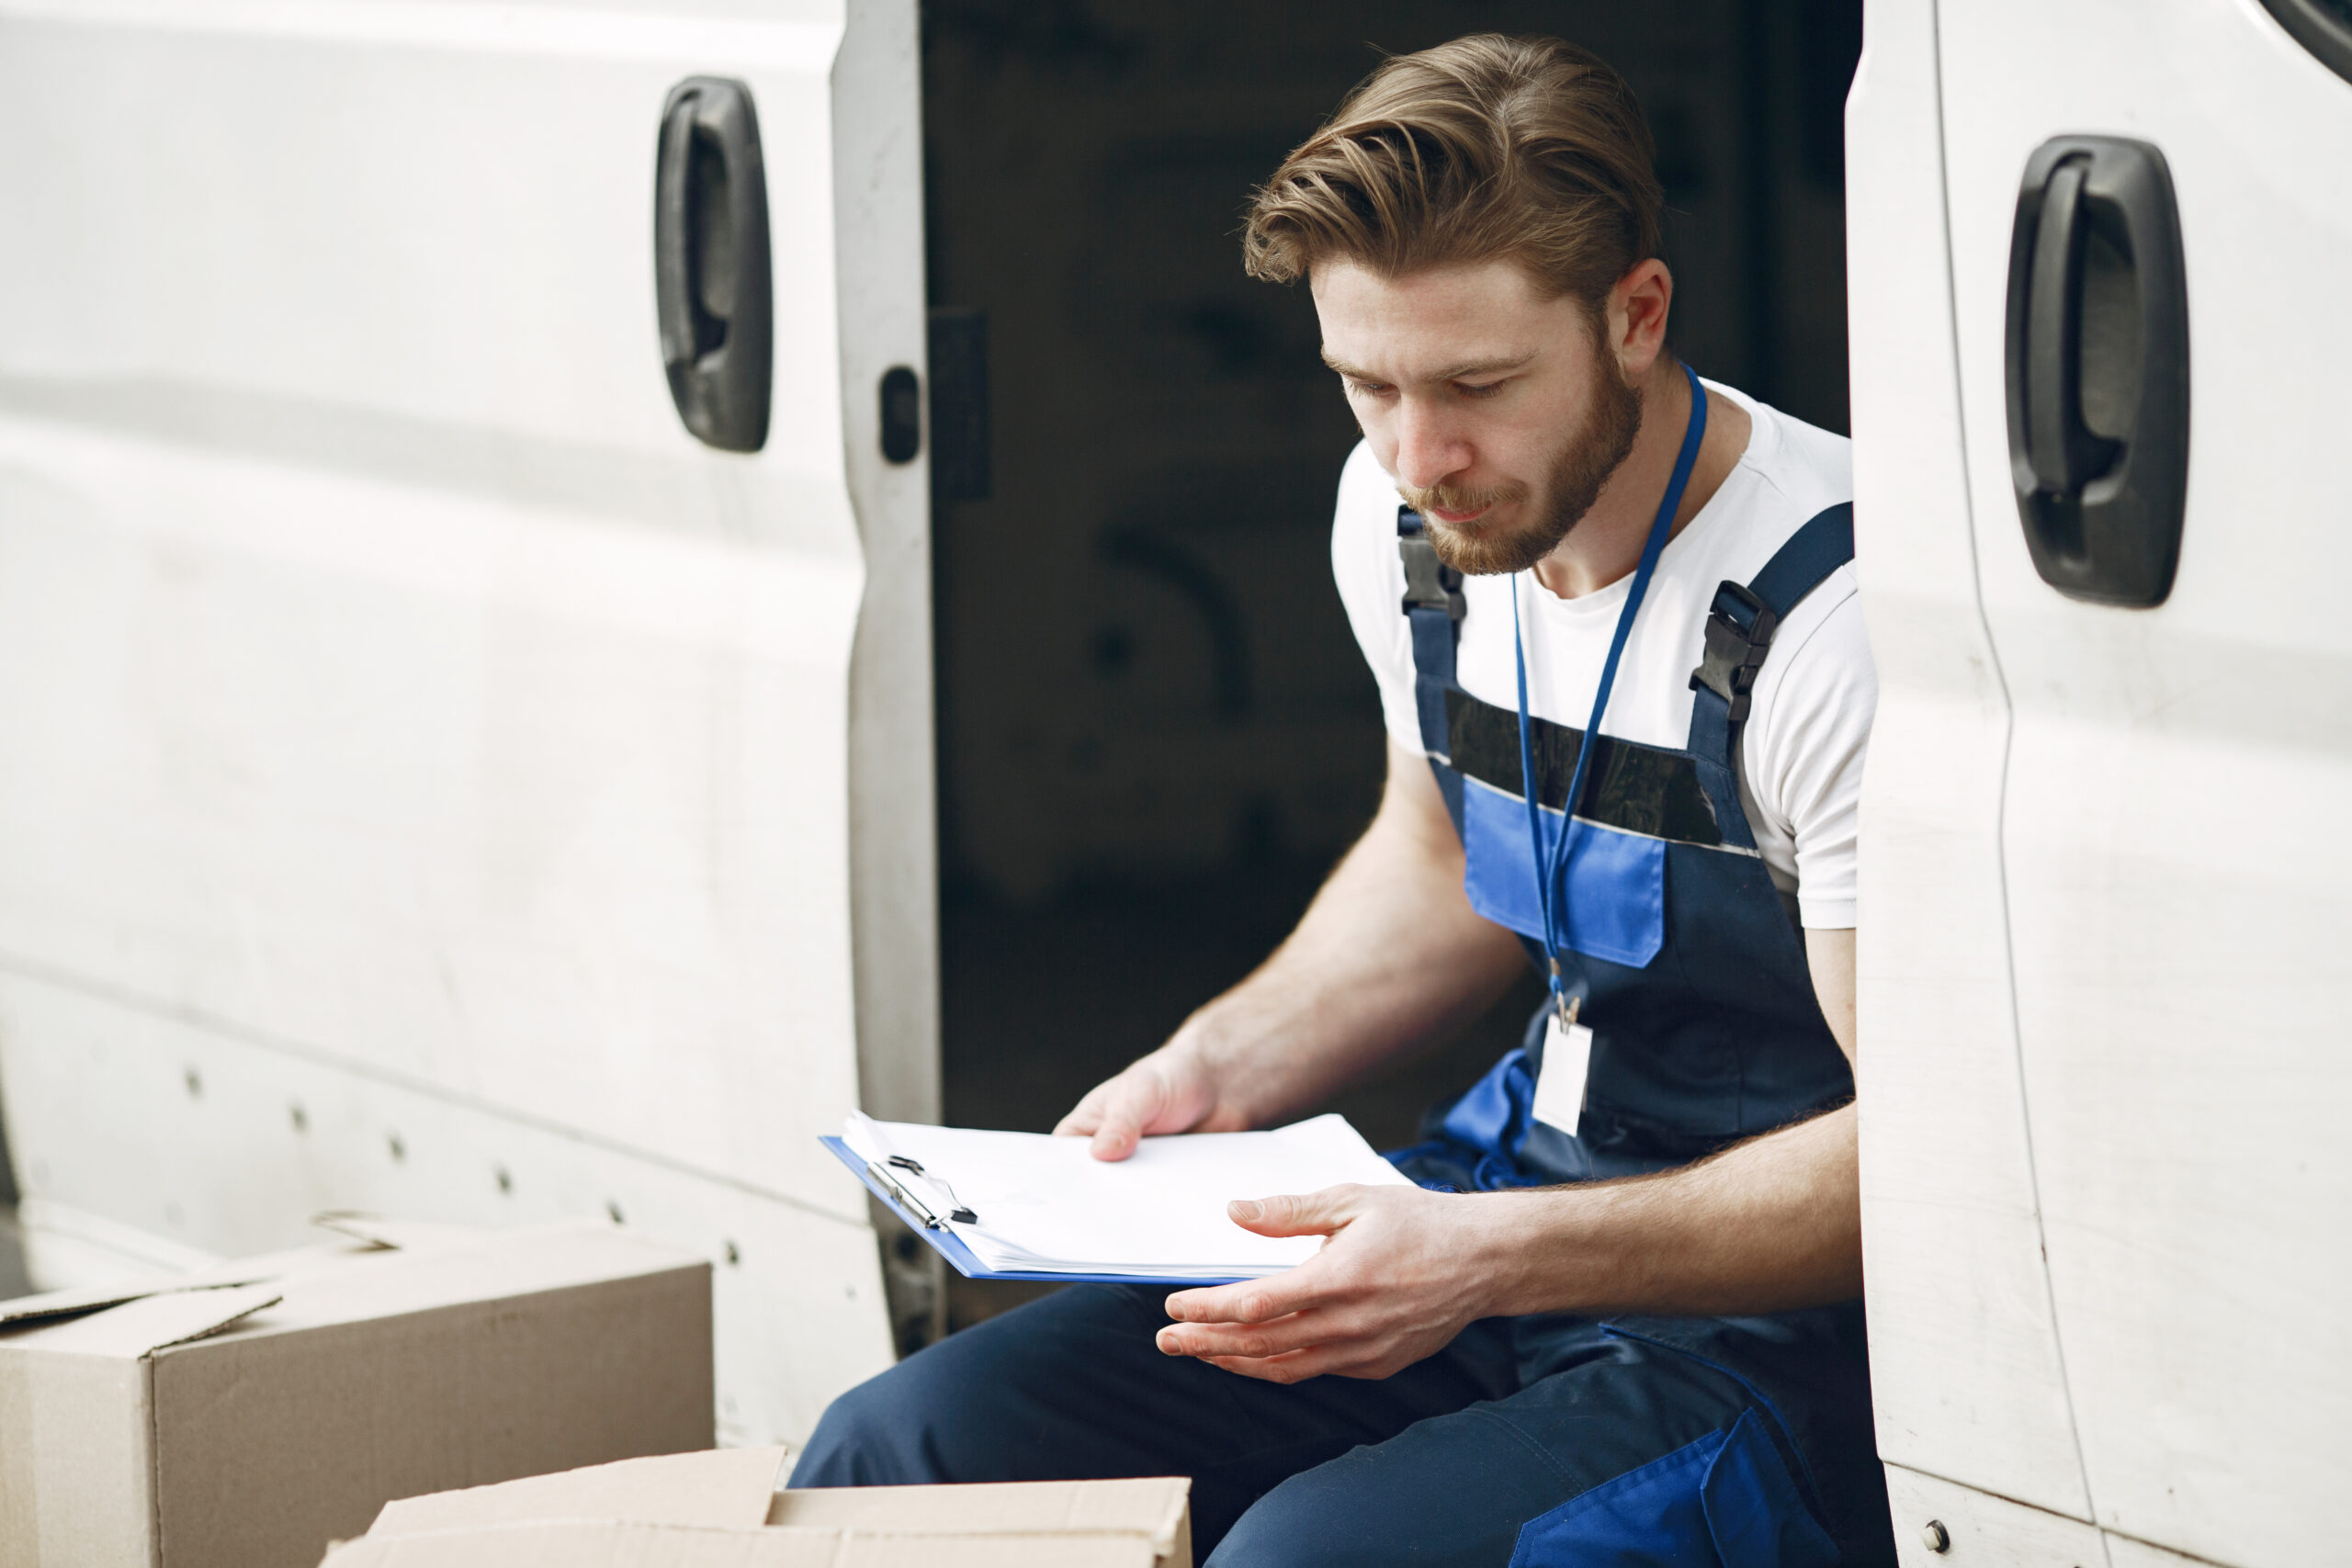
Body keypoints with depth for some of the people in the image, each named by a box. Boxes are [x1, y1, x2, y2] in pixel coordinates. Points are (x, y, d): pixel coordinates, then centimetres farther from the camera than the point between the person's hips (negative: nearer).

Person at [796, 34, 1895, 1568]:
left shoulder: (1832, 620, -22)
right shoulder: (1408, 517, 3)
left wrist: (1492, 1259, -27)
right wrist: (1219, 1067, 6)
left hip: (1794, 1323, -7)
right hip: (1501, 1219, 7)